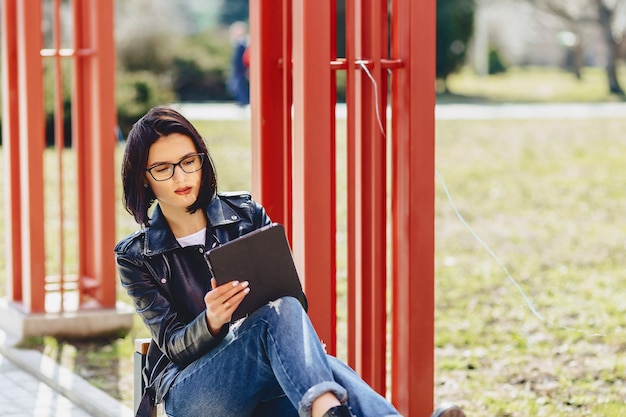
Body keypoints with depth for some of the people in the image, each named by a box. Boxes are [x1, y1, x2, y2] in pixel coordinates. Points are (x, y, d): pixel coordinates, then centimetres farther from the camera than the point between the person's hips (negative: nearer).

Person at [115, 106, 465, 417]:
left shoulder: (246, 214, 11)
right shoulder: (136, 256, 5)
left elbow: (290, 292, 10)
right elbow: (173, 345, -2)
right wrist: (211, 323, -26)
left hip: (267, 388, 3)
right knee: (280, 312, -34)